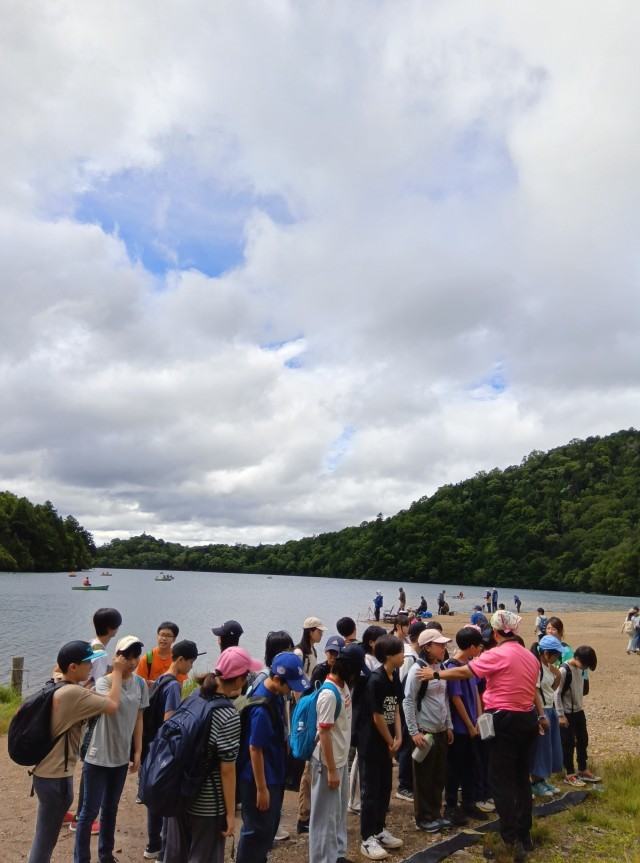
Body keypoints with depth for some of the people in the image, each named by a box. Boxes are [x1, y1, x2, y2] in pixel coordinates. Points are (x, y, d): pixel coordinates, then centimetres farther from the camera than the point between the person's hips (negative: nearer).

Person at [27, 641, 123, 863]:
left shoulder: (58, 688, 4)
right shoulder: (73, 693, -25)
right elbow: (113, 706, -21)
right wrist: (117, 672, -11)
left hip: (48, 772, 9)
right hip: (56, 776, -9)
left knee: (44, 836, 22)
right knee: (46, 839, 6)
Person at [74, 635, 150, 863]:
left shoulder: (140, 684, -2)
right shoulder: (104, 682, -18)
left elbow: (138, 720, 7)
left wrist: (138, 752, 7)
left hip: (121, 757, 5)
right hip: (99, 757, -5)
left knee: (110, 809, 20)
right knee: (90, 811, 4)